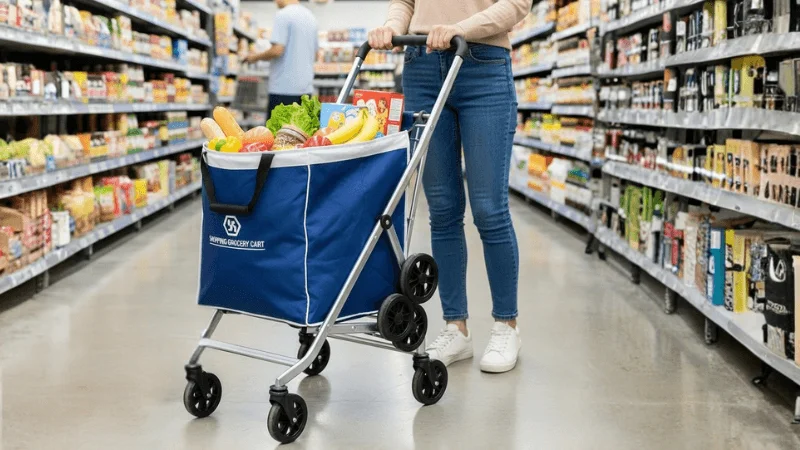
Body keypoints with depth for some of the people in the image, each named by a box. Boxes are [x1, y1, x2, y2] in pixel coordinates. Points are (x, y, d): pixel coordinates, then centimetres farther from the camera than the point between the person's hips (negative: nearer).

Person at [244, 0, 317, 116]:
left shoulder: (283, 15, -11)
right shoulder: (310, 16, 13)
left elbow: (277, 50, -18)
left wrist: (256, 57, -3)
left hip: (284, 87, -7)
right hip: (306, 87, 7)